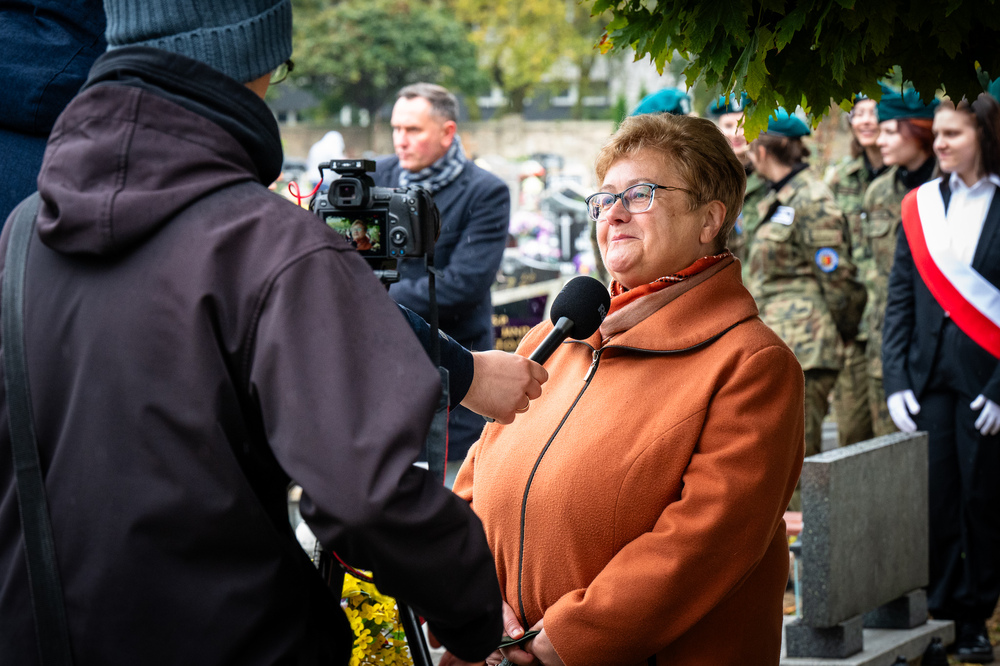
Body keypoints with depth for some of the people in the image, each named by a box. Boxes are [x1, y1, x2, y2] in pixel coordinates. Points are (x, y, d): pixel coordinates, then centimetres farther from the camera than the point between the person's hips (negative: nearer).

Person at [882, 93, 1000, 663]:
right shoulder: (920, 205, 8)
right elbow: (900, 299, 8)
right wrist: (897, 380, 1)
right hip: (929, 377, 3)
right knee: (932, 499, 3)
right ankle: (937, 613, 14)